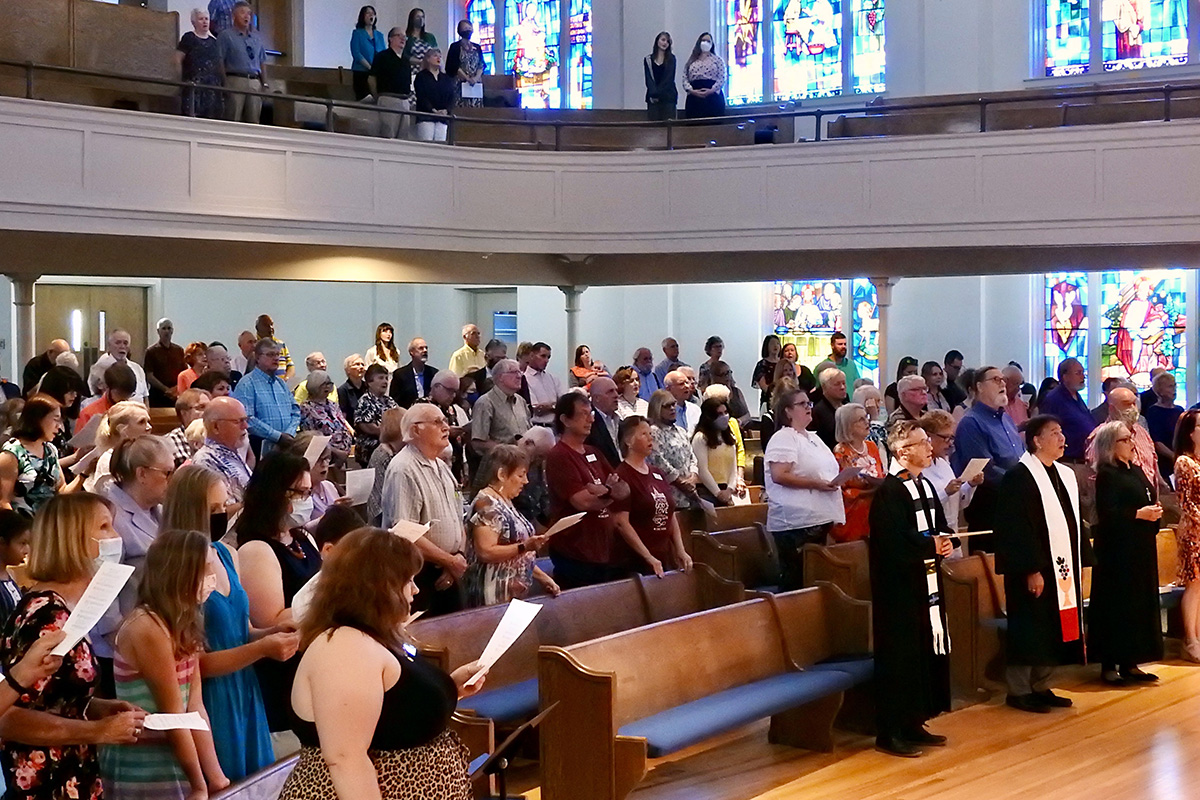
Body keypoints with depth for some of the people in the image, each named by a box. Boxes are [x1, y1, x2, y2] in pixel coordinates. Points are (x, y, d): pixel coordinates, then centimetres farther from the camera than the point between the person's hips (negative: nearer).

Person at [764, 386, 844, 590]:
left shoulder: (813, 438, 19)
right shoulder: (783, 438, -8)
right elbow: (779, 475, -20)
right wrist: (815, 484, -21)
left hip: (820, 520, 9)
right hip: (797, 523, -9)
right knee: (795, 580, -5)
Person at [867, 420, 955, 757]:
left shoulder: (926, 486, 12)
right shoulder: (889, 492, -16)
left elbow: (940, 527, 18)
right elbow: (894, 543, -23)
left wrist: (946, 541, -4)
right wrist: (931, 545, -14)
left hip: (927, 581, 9)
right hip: (899, 586, -9)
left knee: (927, 651, 12)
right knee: (900, 655, -5)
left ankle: (914, 724, 21)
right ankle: (890, 733, 2)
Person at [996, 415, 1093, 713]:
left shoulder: (1066, 475, 13)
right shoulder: (1018, 477, -13)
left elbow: (1074, 522, 18)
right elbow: (1016, 529, -18)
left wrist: (1081, 561, 11)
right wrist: (1031, 570, -21)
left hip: (1063, 568, 8)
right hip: (1034, 571, -8)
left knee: (1055, 631, 10)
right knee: (1030, 631, -2)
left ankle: (1041, 687, 20)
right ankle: (1018, 691, 7)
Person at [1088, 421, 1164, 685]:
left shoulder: (1135, 471, 15)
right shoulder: (1107, 475, -10)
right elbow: (1107, 514, -18)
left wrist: (1154, 512, 0)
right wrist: (1139, 514, -20)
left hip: (1141, 549, 8)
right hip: (1117, 551, -8)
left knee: (1140, 604, 9)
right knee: (1116, 606, -5)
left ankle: (1129, 663, 15)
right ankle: (1109, 665, 1)